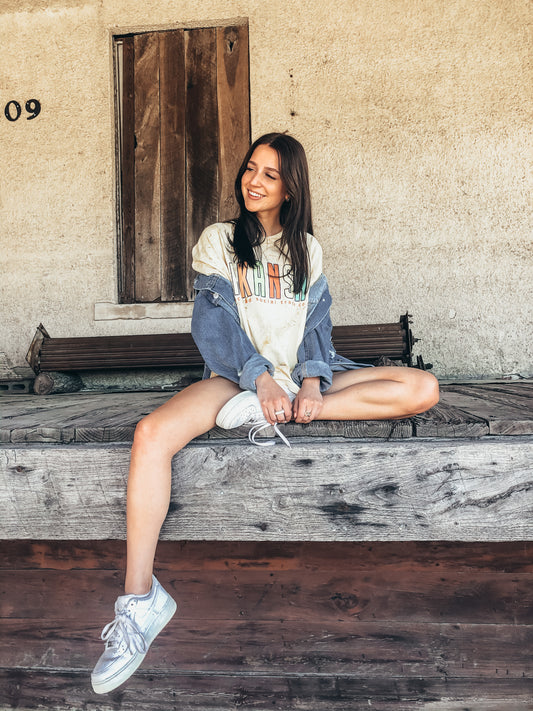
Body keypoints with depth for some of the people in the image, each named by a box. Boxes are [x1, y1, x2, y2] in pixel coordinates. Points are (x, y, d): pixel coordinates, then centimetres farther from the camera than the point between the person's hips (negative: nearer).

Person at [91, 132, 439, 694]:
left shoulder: (307, 248, 18)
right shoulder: (218, 240, 8)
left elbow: (316, 323, 8)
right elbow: (216, 323, -4)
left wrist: (311, 382, -12)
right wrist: (262, 379, -20)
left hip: (300, 375, 3)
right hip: (237, 374, -3)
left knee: (423, 389, -17)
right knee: (152, 435, -33)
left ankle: (275, 415, -23)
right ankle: (140, 600, -25)